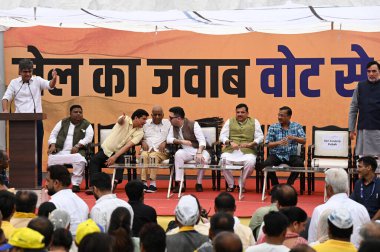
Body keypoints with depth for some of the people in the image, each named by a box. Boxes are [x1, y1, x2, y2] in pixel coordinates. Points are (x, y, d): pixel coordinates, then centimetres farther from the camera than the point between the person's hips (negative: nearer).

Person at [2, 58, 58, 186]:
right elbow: (6, 97, 0)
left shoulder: (37, 81, 5)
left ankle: (38, 182, 8)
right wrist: (5, 110, -20)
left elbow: (50, 86, -10)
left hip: (36, 121, 0)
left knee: (37, 151, 3)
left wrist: (54, 79, -32)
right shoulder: (14, 83, 6)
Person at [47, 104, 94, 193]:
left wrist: (77, 146, -18)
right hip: (60, 151, 2)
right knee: (51, 159, -29)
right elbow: (53, 134, 18)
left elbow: (88, 137, -4)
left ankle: (76, 184, -23)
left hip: (76, 152, -2)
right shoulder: (63, 122, 19)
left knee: (80, 160, -37)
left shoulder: (86, 125, 11)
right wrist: (52, 145, -2)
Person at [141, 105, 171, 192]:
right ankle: (143, 183, -38)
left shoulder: (167, 123, 17)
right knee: (144, 155, -34)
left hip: (161, 151, -2)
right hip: (147, 149, 2)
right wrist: (143, 142, -1)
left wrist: (165, 142, -9)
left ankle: (153, 183, -39)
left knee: (153, 156, -36)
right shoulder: (146, 123, 23)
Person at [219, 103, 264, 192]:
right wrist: (230, 142, -11)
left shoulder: (254, 122, 16)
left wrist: (250, 144, -11)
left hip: (247, 151, -1)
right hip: (231, 150, 1)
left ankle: (242, 185, -10)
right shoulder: (229, 121, 18)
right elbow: (222, 136, 10)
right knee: (224, 160, -30)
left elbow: (260, 137, 8)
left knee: (250, 162, -34)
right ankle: (231, 184, -8)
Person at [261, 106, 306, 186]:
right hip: (276, 155, 0)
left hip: (291, 155, 0)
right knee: (266, 164, -30)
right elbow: (268, 144, -2)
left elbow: (304, 141, 1)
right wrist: (278, 142, -23)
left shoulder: (297, 126, 8)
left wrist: (294, 138, -21)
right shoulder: (273, 127, 6)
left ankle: (289, 185, -10)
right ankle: (275, 185, -5)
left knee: (299, 163, -32)